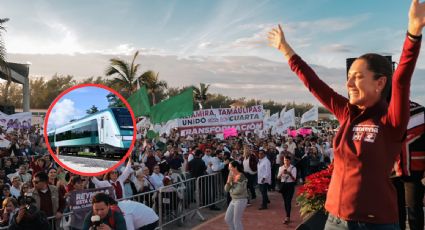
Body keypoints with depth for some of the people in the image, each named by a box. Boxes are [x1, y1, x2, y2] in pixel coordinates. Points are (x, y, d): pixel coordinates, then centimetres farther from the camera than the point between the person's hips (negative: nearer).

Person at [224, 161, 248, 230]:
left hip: (241, 200, -8)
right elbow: (226, 189, 3)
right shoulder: (231, 176, 3)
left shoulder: (241, 177, -18)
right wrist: (228, 181, -15)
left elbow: (238, 191, -23)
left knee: (236, 221, 0)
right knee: (227, 219, 12)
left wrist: (231, 190, -4)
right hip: (234, 200, 8)